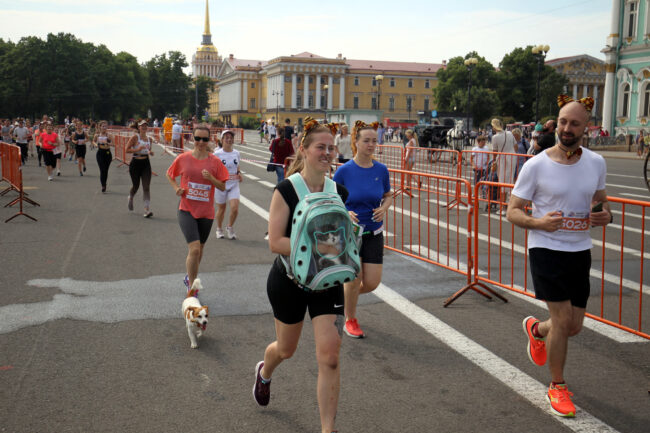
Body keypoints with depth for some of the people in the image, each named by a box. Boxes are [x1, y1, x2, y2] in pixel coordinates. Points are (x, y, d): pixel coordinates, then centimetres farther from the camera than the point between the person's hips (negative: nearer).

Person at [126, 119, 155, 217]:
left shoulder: (149, 139, 7)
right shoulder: (135, 138, -7)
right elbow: (127, 150, -10)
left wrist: (151, 152, -1)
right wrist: (138, 149, -23)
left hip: (146, 163, 3)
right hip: (135, 163, -3)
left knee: (146, 187, -7)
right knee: (135, 186, 10)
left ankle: (147, 209, -10)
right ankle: (130, 198, 45)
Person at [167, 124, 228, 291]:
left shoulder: (215, 161, -2)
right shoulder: (183, 158, -3)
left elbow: (222, 187, 1)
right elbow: (169, 175, 14)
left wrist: (211, 178, -17)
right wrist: (176, 188, -3)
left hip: (206, 212, 2)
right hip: (187, 210, -2)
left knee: (199, 249, 17)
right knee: (194, 249, -16)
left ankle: (189, 277, 43)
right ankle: (191, 288, -3)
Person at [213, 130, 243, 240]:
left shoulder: (236, 153, 4)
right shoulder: (217, 154, -8)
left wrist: (239, 173, 0)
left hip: (234, 185, 3)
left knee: (235, 208, -11)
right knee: (221, 209, 9)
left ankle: (230, 228, 15)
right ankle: (219, 229, 33)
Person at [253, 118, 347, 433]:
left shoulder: (340, 192, 0)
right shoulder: (285, 191, -14)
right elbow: (275, 242, -20)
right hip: (289, 280, -2)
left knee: (330, 356, -8)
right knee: (286, 349, 19)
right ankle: (264, 372, 57)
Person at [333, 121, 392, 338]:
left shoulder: (381, 170, -1)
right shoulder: (344, 171, -10)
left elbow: (388, 195, 14)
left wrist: (384, 208, -7)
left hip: (374, 233, 3)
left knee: (372, 283, 1)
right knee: (355, 278, -3)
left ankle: (343, 294, 35)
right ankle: (350, 320, 23)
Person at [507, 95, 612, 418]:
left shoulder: (596, 163, 1)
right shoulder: (536, 166, -11)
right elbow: (513, 211, -7)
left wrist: (606, 215, -6)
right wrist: (537, 222, -27)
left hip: (580, 252, 5)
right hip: (546, 250, -4)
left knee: (574, 326, 10)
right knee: (562, 321, -7)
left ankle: (535, 328, 46)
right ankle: (557, 387, 15)